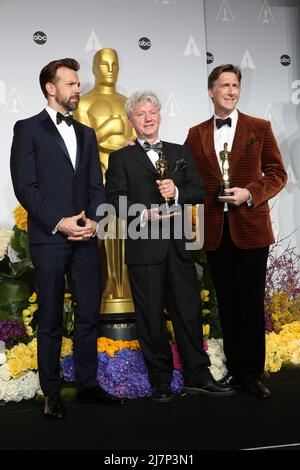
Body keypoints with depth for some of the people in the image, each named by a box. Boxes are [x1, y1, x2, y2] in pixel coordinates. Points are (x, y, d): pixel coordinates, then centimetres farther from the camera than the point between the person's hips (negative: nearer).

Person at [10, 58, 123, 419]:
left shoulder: (86, 134, 18)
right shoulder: (28, 129, 1)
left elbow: (96, 186, 12)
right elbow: (25, 186, -8)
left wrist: (93, 220, -6)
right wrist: (59, 223, -15)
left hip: (85, 238, 5)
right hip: (49, 238, -5)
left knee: (89, 314, 8)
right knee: (51, 319, 5)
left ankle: (88, 383, 22)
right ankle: (51, 392, 16)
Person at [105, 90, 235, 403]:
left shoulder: (180, 153, 16)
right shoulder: (121, 158, 7)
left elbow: (199, 191, 9)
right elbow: (114, 199, -4)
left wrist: (177, 191, -11)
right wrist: (144, 215, -18)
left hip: (179, 245, 3)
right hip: (143, 246, -3)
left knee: (189, 311, 6)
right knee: (151, 316, 4)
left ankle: (197, 377, 18)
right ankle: (160, 381, 17)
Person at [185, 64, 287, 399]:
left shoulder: (259, 128, 4)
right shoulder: (196, 134, 10)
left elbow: (277, 174, 2)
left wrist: (250, 193, -13)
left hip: (250, 227, -2)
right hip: (215, 231, 2)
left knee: (251, 302, 2)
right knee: (226, 303, 10)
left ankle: (252, 374, 14)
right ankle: (234, 368, 22)